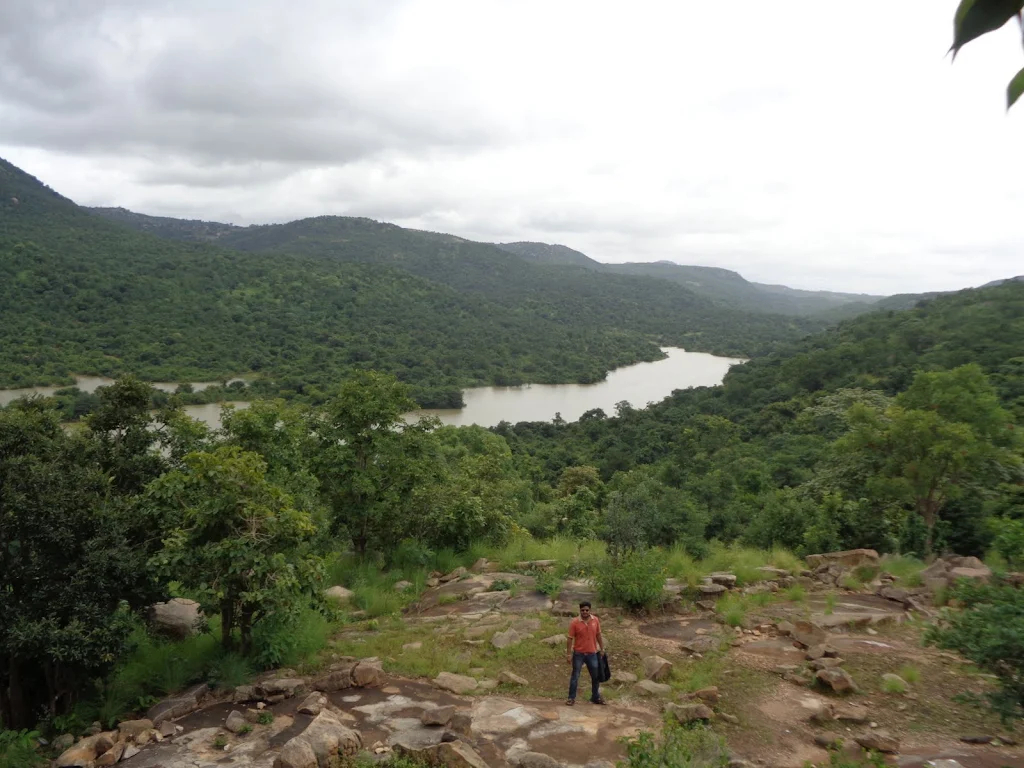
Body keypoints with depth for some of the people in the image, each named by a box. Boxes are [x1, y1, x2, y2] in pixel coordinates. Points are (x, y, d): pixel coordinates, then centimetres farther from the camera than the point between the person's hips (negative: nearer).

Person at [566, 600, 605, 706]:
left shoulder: (595, 620, -5)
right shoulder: (574, 622, -15)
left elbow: (598, 635, 7)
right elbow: (570, 639, -10)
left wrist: (602, 649, 9)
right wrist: (568, 654, -11)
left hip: (592, 653, 3)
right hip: (578, 654, -3)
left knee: (596, 676, 13)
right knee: (575, 676, 6)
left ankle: (595, 697, 30)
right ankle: (571, 698, 18)